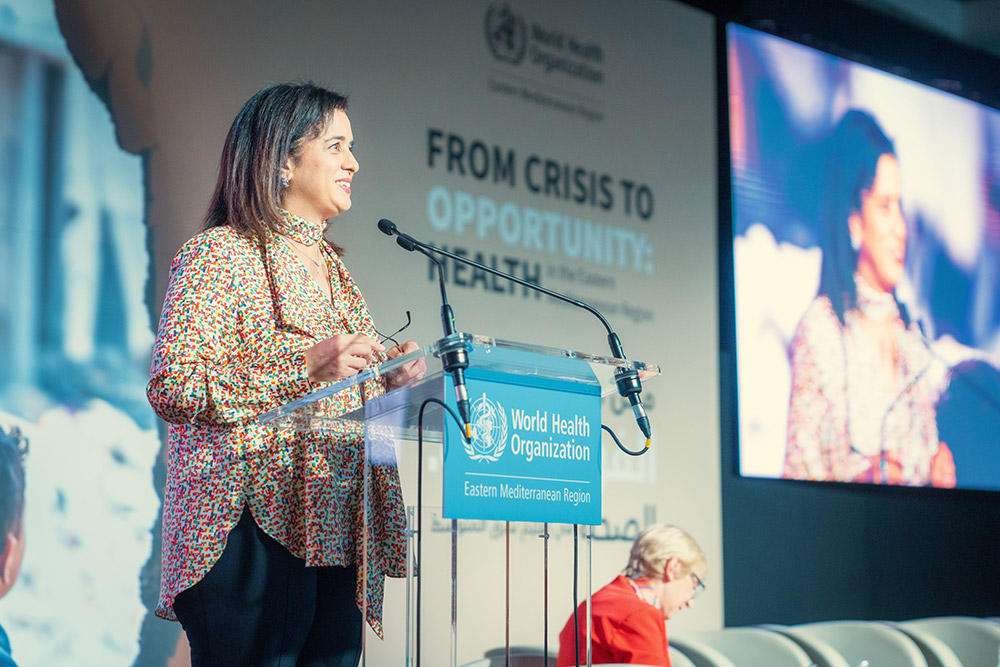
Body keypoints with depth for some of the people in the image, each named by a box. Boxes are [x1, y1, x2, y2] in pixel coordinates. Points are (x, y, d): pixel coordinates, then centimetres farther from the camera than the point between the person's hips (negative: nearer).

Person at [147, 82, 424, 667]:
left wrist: (389, 376, 7)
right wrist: (304, 365, -20)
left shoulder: (333, 266, 20)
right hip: (252, 534, -7)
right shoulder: (219, 254, -3)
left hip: (338, 537, 7)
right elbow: (170, 388, -14)